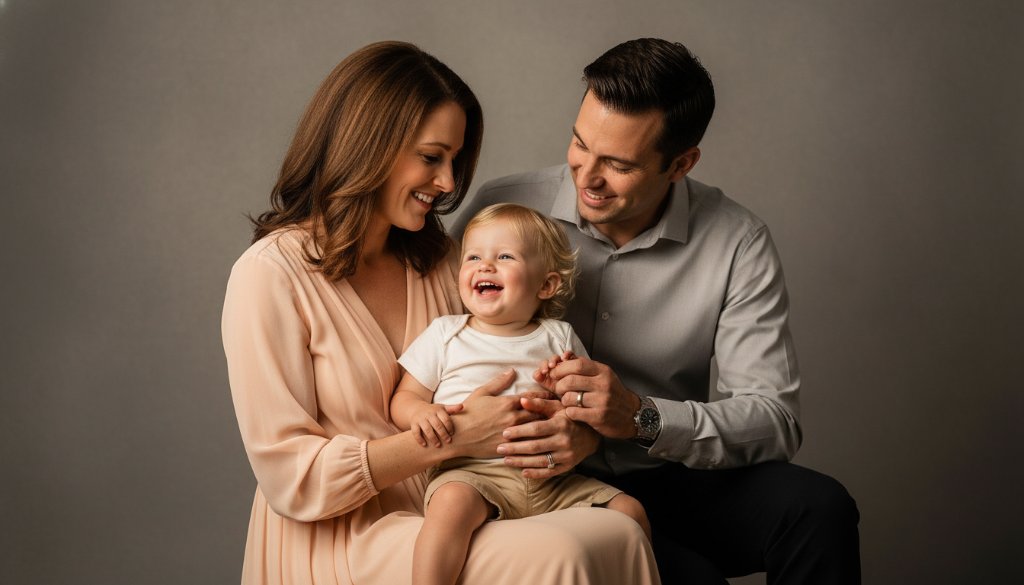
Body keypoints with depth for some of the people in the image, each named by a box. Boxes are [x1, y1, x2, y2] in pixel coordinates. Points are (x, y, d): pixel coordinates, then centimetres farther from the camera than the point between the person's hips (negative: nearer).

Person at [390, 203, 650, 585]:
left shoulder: (558, 338, 15)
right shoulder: (445, 334, 12)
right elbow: (403, 398, 10)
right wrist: (421, 412, -14)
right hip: (471, 471, -3)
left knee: (630, 512, -11)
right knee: (453, 501, -36)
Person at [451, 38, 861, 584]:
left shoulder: (737, 244, -5)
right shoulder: (503, 208, -7)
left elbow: (776, 418, -9)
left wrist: (642, 417, -26)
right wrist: (569, 431, -23)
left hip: (669, 480, 3)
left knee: (817, 506, -25)